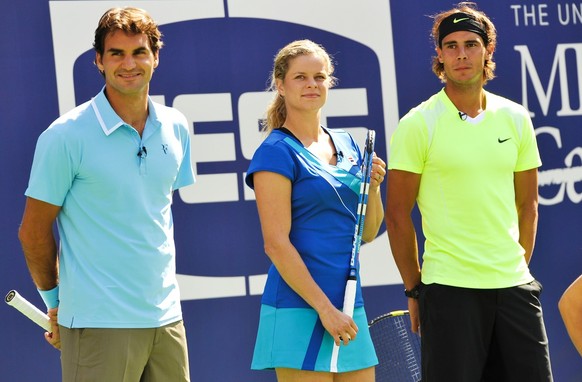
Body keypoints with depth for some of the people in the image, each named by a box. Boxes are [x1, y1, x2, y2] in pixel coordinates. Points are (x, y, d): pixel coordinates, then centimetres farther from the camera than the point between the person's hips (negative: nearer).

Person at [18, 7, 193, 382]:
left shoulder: (176, 127, 7)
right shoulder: (66, 136, -9)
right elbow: (33, 232, -2)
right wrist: (56, 300, 5)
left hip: (167, 317, 5)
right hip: (98, 323, -5)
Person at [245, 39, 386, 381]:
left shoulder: (347, 145, 14)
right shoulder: (276, 152, -7)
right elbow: (277, 244, -13)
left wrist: (373, 187, -1)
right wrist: (324, 308, -16)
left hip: (349, 306, 7)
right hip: (300, 308, -7)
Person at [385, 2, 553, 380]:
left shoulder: (515, 118, 8)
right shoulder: (418, 125, -5)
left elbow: (527, 202, 15)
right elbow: (397, 214, -2)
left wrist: (518, 267, 10)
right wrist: (414, 289, -1)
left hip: (514, 286, 4)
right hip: (449, 289, -4)